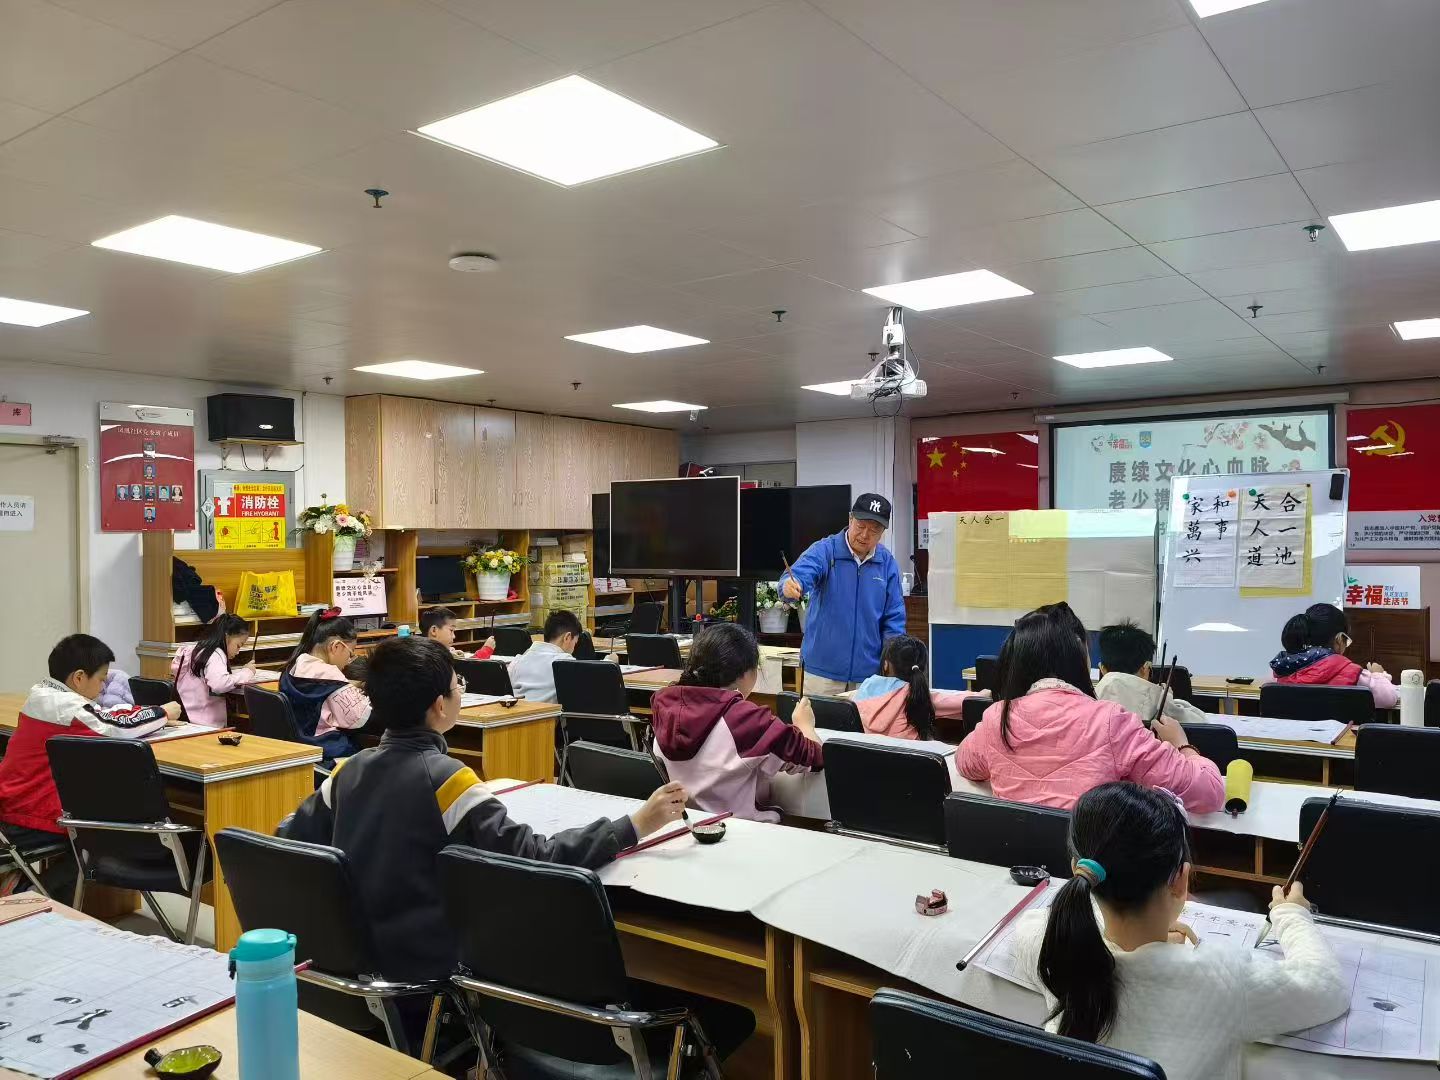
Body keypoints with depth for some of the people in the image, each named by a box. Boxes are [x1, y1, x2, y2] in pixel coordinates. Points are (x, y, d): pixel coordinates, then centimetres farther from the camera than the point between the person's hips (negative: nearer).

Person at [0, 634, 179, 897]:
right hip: (25, 821, -9)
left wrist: (154, 715, 1)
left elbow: (104, 715, 12)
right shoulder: (64, 705, -22)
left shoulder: (42, 693, 7)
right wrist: (162, 713, -4)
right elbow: (120, 726, -22)